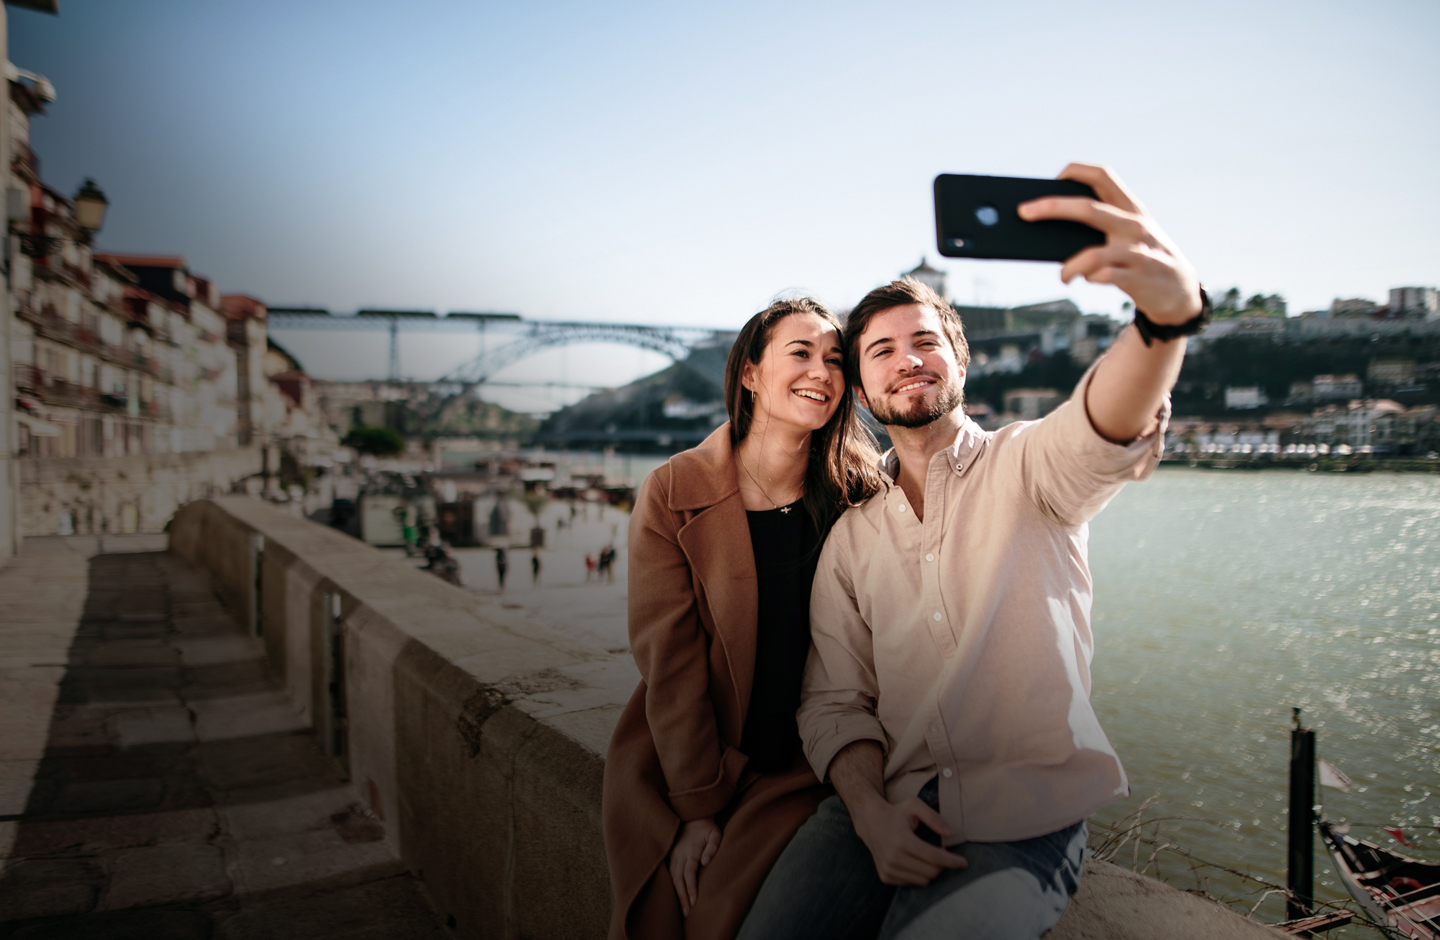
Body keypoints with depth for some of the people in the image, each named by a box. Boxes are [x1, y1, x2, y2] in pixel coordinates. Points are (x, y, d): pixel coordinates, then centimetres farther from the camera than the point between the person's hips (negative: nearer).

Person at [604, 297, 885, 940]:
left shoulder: (859, 496, -2)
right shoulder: (673, 494, -7)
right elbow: (669, 659, -8)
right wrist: (696, 806, -10)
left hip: (803, 767, 0)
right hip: (679, 761, 0)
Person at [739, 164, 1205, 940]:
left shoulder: (1022, 467, -1)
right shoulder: (851, 535, 10)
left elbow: (1104, 433, -26)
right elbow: (836, 701, 7)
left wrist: (1172, 311, -48)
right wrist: (869, 810, -13)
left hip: (1025, 819, -3)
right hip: (887, 809, 3)